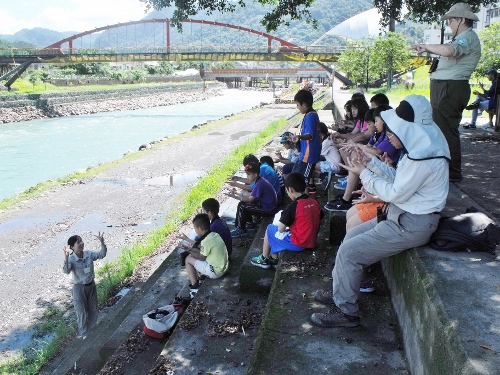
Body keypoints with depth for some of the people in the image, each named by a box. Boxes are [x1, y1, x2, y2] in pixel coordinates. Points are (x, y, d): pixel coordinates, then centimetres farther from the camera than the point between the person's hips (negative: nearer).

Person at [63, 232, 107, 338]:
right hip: (79, 288, -5)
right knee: (82, 312, 11)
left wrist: (102, 242, -22)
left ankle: (92, 330, 41)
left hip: (91, 285, 5)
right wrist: (66, 256, -50)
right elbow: (66, 271, -37)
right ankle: (84, 333, 31)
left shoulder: (89, 254, -9)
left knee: (93, 309, 19)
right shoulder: (71, 259, -22)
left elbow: (102, 254, -8)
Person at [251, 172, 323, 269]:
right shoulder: (315, 203, -2)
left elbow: (281, 229, -15)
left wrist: (284, 219, 6)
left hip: (297, 244, -7)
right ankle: (273, 258, 33)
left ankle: (264, 259, 30)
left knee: (270, 229, 16)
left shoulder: (293, 206, -21)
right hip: (311, 242, 7)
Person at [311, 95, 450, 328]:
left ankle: (346, 312, 3)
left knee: (349, 252, -11)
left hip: (411, 225, -10)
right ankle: (340, 290, 27)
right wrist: (371, 162, 0)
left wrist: (364, 174, -11)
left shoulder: (423, 158, -26)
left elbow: (395, 193, -21)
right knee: (352, 236, 15)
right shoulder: (419, 146, 6)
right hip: (402, 215, 10)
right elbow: (398, 179, 10)